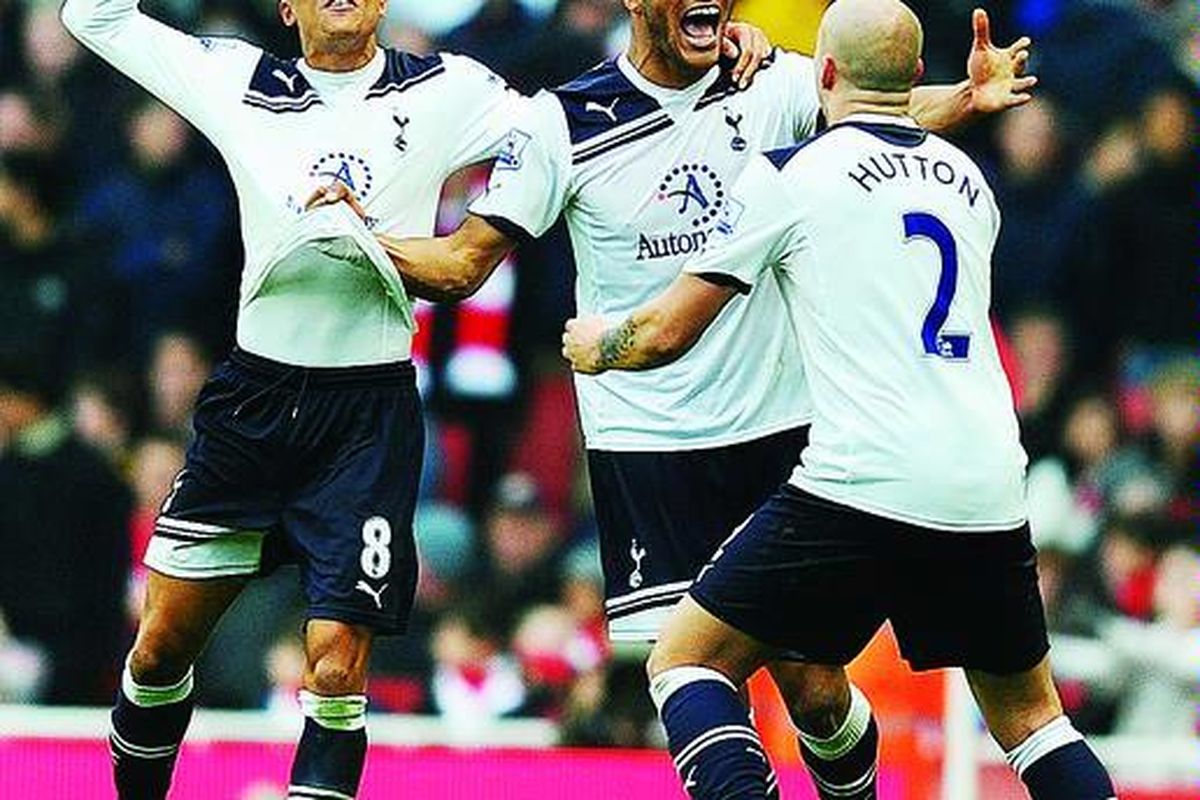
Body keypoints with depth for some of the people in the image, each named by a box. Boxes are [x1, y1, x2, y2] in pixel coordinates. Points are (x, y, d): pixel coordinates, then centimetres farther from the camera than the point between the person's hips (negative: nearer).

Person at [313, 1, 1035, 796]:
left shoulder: (773, 87, -1)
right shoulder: (563, 123, -4)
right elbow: (460, 265, -2)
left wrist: (968, 97, -35)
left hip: (777, 430, 1)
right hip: (646, 442, -1)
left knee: (816, 691, 2)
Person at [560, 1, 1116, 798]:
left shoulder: (789, 174, 1)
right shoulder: (968, 180, 17)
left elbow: (668, 331, 7)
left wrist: (596, 344, 28)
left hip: (863, 485, -5)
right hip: (990, 491, 5)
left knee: (686, 661, 4)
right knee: (1028, 711, 20)